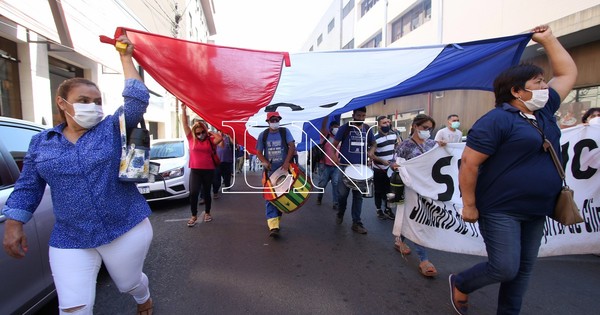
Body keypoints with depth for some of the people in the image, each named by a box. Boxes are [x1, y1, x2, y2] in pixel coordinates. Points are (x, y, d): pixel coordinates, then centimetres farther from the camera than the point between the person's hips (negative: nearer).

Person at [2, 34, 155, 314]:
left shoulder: (113, 128, -4)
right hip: (69, 240, 2)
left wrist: (126, 57, -12)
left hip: (127, 229, -1)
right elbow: (27, 188, 10)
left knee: (129, 283, 20)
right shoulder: (42, 142, 4)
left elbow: (137, 99, -17)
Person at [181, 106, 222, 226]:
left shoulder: (210, 140, 3)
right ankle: (194, 216, 8)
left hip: (209, 170, 0)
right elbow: (185, 125, 4)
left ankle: (207, 213, 28)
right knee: (193, 193, -7)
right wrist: (184, 110, 0)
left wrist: (210, 132, -3)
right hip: (195, 170, 0)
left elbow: (220, 138, -15)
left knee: (206, 192, 12)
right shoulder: (191, 139, 5)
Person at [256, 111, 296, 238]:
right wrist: (264, 162, -16)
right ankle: (273, 226, -9)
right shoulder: (263, 135, 2)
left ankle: (277, 220, 29)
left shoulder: (285, 131, 0)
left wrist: (287, 162, -21)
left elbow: (292, 147, -8)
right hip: (269, 171, 0)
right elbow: (259, 152, 5)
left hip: (283, 170, 0)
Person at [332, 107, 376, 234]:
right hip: (345, 166, -3)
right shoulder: (345, 128, -5)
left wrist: (370, 152, -1)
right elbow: (334, 144, -1)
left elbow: (373, 143, 19)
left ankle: (356, 223, 14)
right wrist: (334, 156, -18)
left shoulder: (367, 129, 6)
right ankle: (340, 214, 32)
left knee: (358, 195, 6)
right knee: (343, 193, 3)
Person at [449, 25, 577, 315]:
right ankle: (460, 284, 23)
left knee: (523, 269, 15)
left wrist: (547, 39, 19)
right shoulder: (497, 120, -16)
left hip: (536, 211, 8)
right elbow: (469, 164, -20)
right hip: (501, 210, -8)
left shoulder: (544, 112, 10)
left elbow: (568, 73, 23)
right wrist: (469, 206, -18)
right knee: (505, 269, -5)